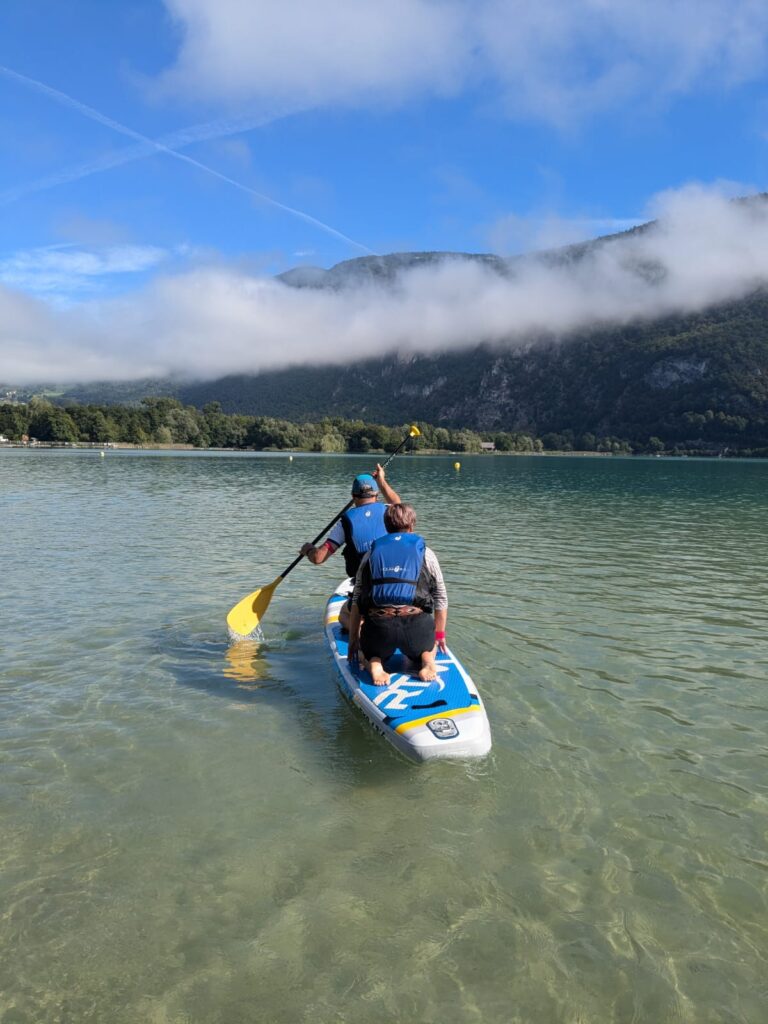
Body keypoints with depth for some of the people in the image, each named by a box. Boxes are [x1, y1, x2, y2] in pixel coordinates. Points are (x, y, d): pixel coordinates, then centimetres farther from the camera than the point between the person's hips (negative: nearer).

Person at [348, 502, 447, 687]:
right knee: (427, 647, 35)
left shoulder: (371, 554, 17)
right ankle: (427, 658, 0)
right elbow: (441, 599, 19)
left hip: (378, 626, 0)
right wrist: (439, 634, 33)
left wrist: (353, 639, 23)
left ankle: (374, 664, -2)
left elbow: (357, 601, 14)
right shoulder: (426, 553, 15)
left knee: (371, 652, 33)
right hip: (417, 626, 0)